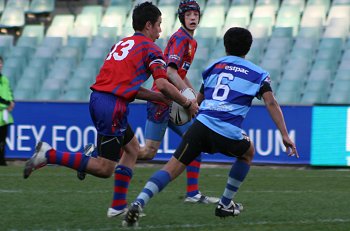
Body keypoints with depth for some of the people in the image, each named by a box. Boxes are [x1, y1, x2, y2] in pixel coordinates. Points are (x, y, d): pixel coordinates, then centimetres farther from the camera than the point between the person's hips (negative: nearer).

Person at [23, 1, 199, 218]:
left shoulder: (122, 44, 23)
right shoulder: (150, 48, -1)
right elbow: (162, 84, -12)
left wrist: (164, 97, 22)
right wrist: (187, 103, 2)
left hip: (98, 98, 9)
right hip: (112, 105, -9)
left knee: (132, 148, 23)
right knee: (105, 169, -4)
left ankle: (119, 206, 15)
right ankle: (49, 155, -12)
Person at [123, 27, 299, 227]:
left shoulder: (214, 66, 24)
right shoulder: (258, 74, 14)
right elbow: (271, 103, 2)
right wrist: (285, 135, 0)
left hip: (201, 125, 2)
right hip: (228, 134, -2)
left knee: (172, 168, -3)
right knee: (248, 153, 31)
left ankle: (139, 203, -26)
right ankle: (225, 205, 31)